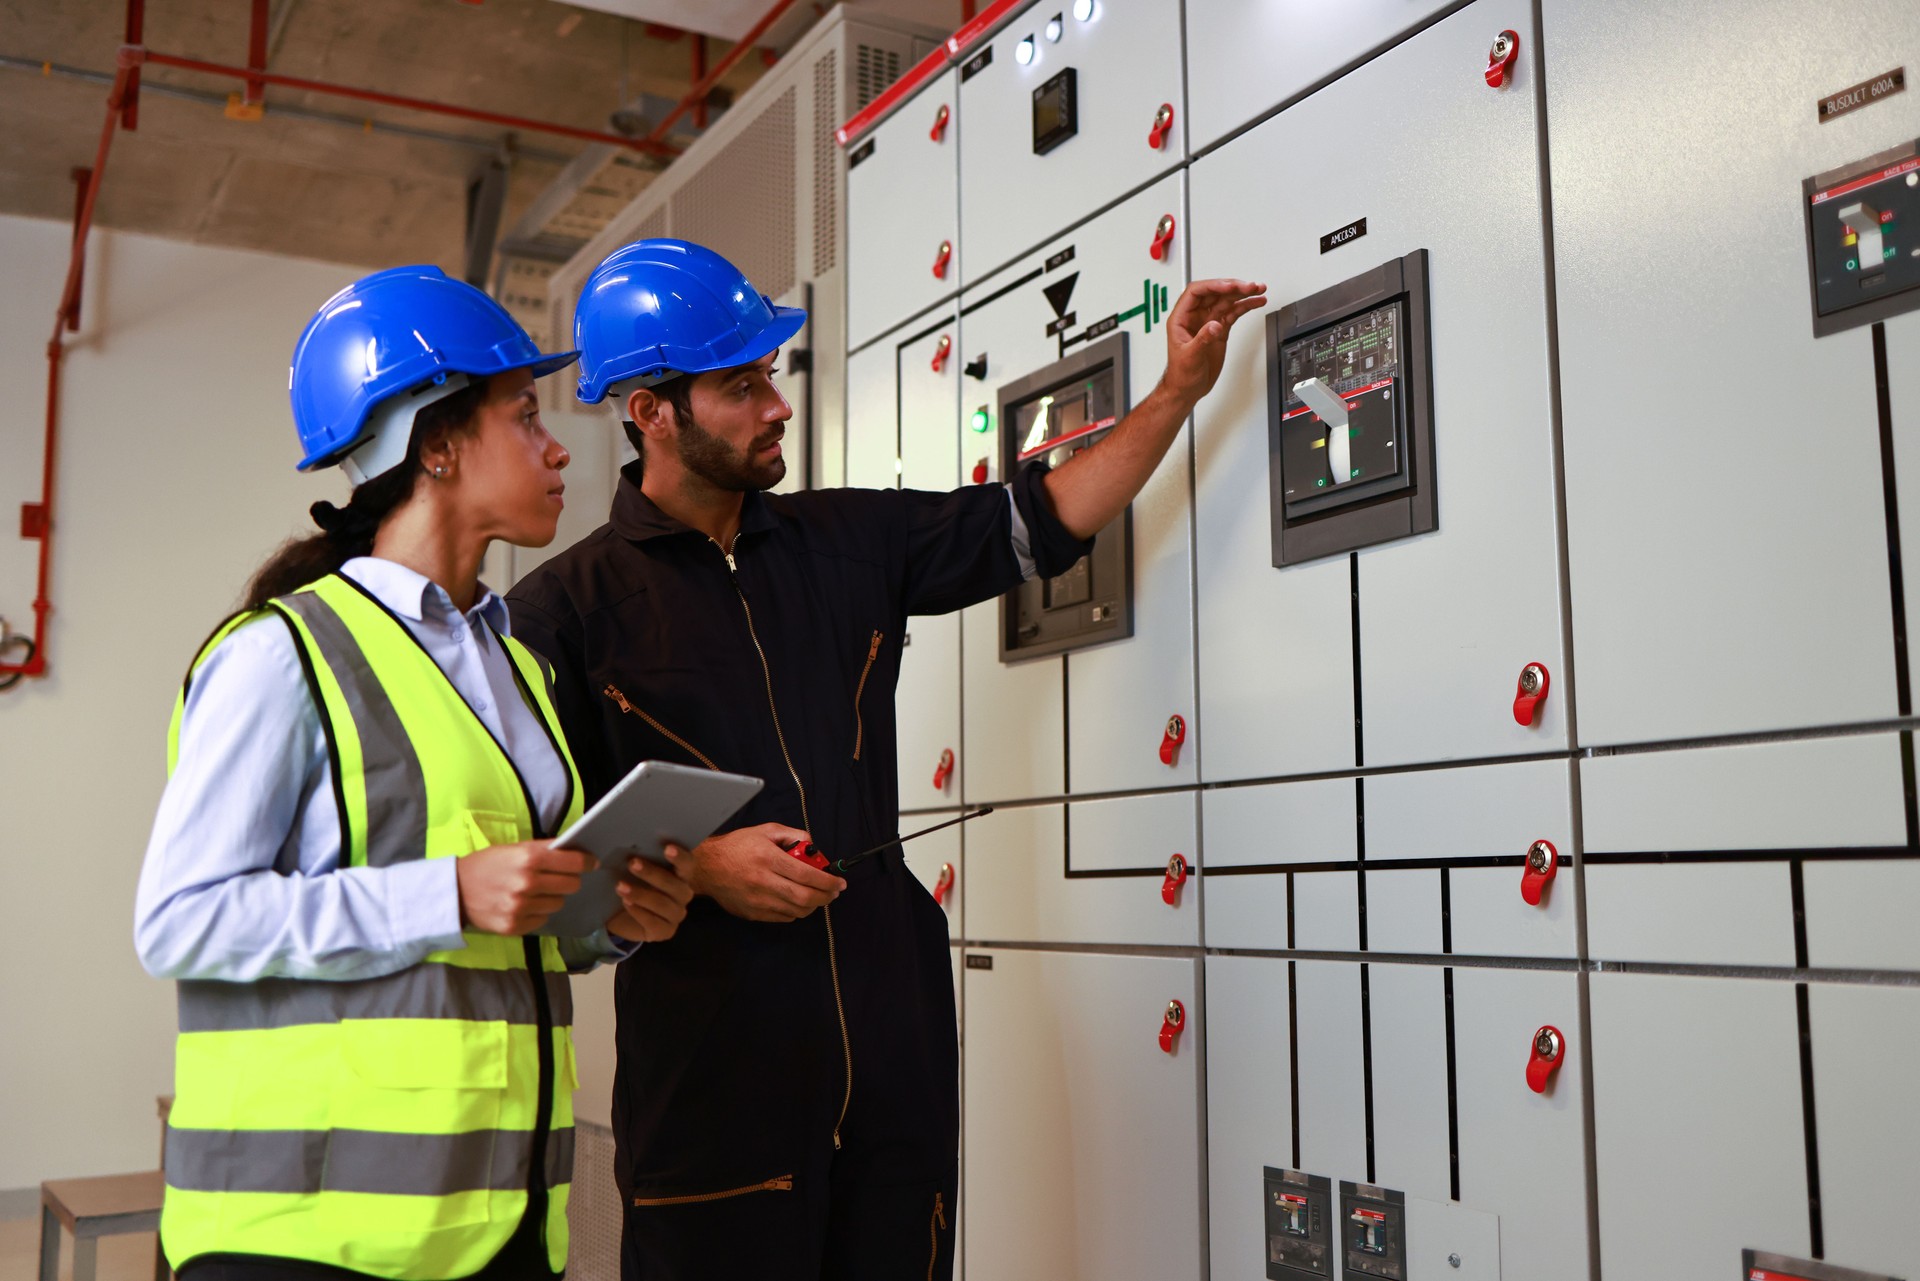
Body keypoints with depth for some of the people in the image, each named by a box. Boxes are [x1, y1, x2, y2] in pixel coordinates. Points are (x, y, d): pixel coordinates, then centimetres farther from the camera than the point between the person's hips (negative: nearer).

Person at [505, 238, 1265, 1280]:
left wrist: (1179, 389, 7)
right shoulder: (565, 609, -3)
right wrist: (697, 867, -15)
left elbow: (1039, 522, 12)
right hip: (709, 1067, -4)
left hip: (895, 1043, 4)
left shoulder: (849, 541, 11)